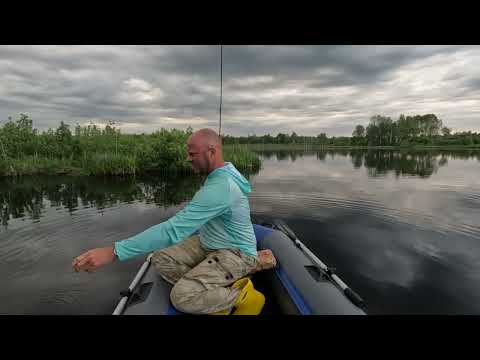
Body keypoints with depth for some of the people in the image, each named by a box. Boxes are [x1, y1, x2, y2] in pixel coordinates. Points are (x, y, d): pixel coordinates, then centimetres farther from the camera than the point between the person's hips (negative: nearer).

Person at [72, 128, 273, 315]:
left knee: (182, 296, -25)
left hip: (236, 253, -10)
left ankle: (243, 297, -5)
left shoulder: (220, 187, -31)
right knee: (161, 259, -3)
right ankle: (216, 297, -3)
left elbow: (174, 229, -37)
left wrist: (113, 252, -36)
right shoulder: (221, 173, 2)